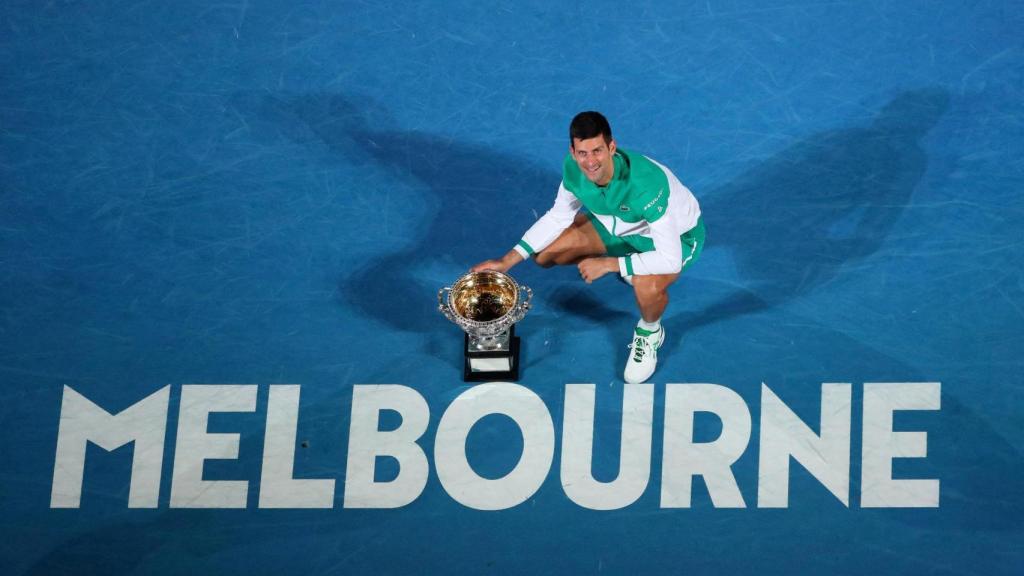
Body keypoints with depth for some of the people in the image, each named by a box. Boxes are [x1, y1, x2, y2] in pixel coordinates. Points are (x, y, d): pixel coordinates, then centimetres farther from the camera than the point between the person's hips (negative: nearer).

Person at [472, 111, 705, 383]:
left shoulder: (645, 183, -43)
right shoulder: (574, 167, -24)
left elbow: (670, 259, -40)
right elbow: (558, 216, -4)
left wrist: (608, 264, -36)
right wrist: (507, 261, -9)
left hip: (677, 235, -6)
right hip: (620, 222, 6)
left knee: (648, 287, -39)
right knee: (543, 254, -5)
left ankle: (650, 334, 0)